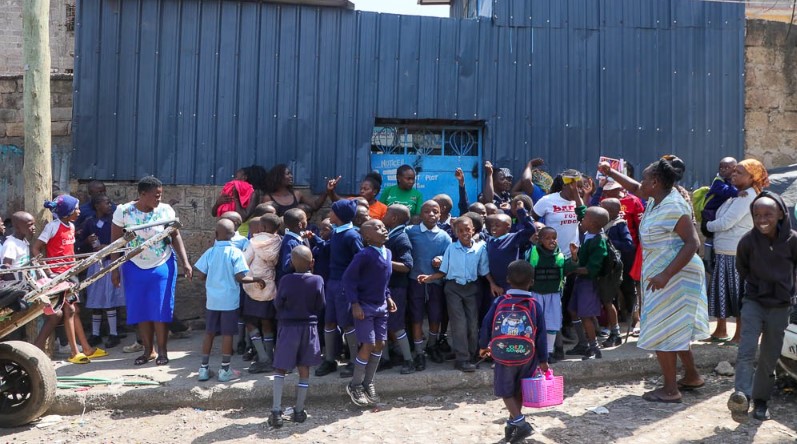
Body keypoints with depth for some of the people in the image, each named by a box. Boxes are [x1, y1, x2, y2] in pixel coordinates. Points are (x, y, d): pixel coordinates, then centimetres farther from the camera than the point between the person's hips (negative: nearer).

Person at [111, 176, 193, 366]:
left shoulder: (165, 210, -11)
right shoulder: (123, 211, -10)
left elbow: (176, 236, -6)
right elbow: (115, 241, -3)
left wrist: (185, 262, -15)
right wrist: (115, 269, -6)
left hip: (162, 266, -1)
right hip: (134, 267, 1)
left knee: (161, 310, 0)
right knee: (140, 311, 6)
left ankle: (162, 351, 11)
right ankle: (147, 351, 18)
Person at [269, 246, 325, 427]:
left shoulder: (285, 280, -13)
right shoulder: (318, 280, -10)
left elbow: (277, 304, -1)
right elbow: (320, 306, -1)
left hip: (288, 327, -1)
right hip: (309, 327, 1)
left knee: (281, 369, 7)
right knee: (304, 370, 10)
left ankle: (276, 411, 0)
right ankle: (299, 411, 16)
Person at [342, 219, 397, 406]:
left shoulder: (388, 253, 5)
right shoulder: (364, 255, -18)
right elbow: (348, 278, -16)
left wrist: (388, 297, 10)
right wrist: (355, 303, -18)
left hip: (381, 306, 7)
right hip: (365, 306, -7)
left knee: (380, 344, 9)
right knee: (368, 345, -7)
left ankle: (368, 383, 25)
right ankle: (355, 385, 13)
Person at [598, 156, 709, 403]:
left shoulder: (672, 206, -21)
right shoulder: (656, 200, 8)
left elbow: (692, 242, -26)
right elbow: (635, 188, 28)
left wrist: (666, 275, -32)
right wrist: (611, 173, 30)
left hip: (674, 277, -10)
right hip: (661, 274, 10)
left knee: (662, 331, -4)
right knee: (674, 329, 19)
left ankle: (670, 390, 5)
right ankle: (692, 376, 32)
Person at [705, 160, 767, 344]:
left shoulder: (747, 196, -13)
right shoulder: (736, 194, 16)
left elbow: (725, 222, -17)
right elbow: (722, 220, 16)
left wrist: (707, 225, -2)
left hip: (736, 254, -9)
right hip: (723, 252, 9)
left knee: (738, 295, 1)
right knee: (722, 292, 15)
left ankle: (739, 335, 12)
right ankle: (721, 330, 26)